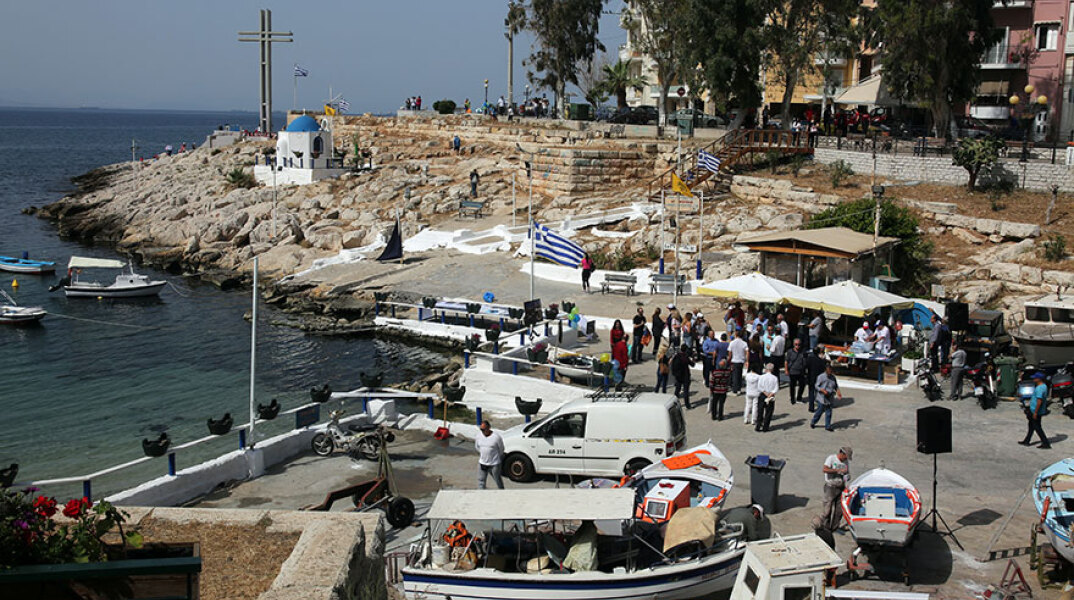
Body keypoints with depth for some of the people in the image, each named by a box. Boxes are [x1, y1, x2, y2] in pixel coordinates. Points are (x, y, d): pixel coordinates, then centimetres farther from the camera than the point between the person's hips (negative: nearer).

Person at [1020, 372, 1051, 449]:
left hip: (1036, 411, -10)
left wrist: (1035, 412, -24)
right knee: (1031, 426, 19)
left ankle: (1046, 443, 2)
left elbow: (1039, 401, -28)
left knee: (1037, 428, -2)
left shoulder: (1039, 388, -24)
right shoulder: (1044, 386, 9)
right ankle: (1026, 441, 29)